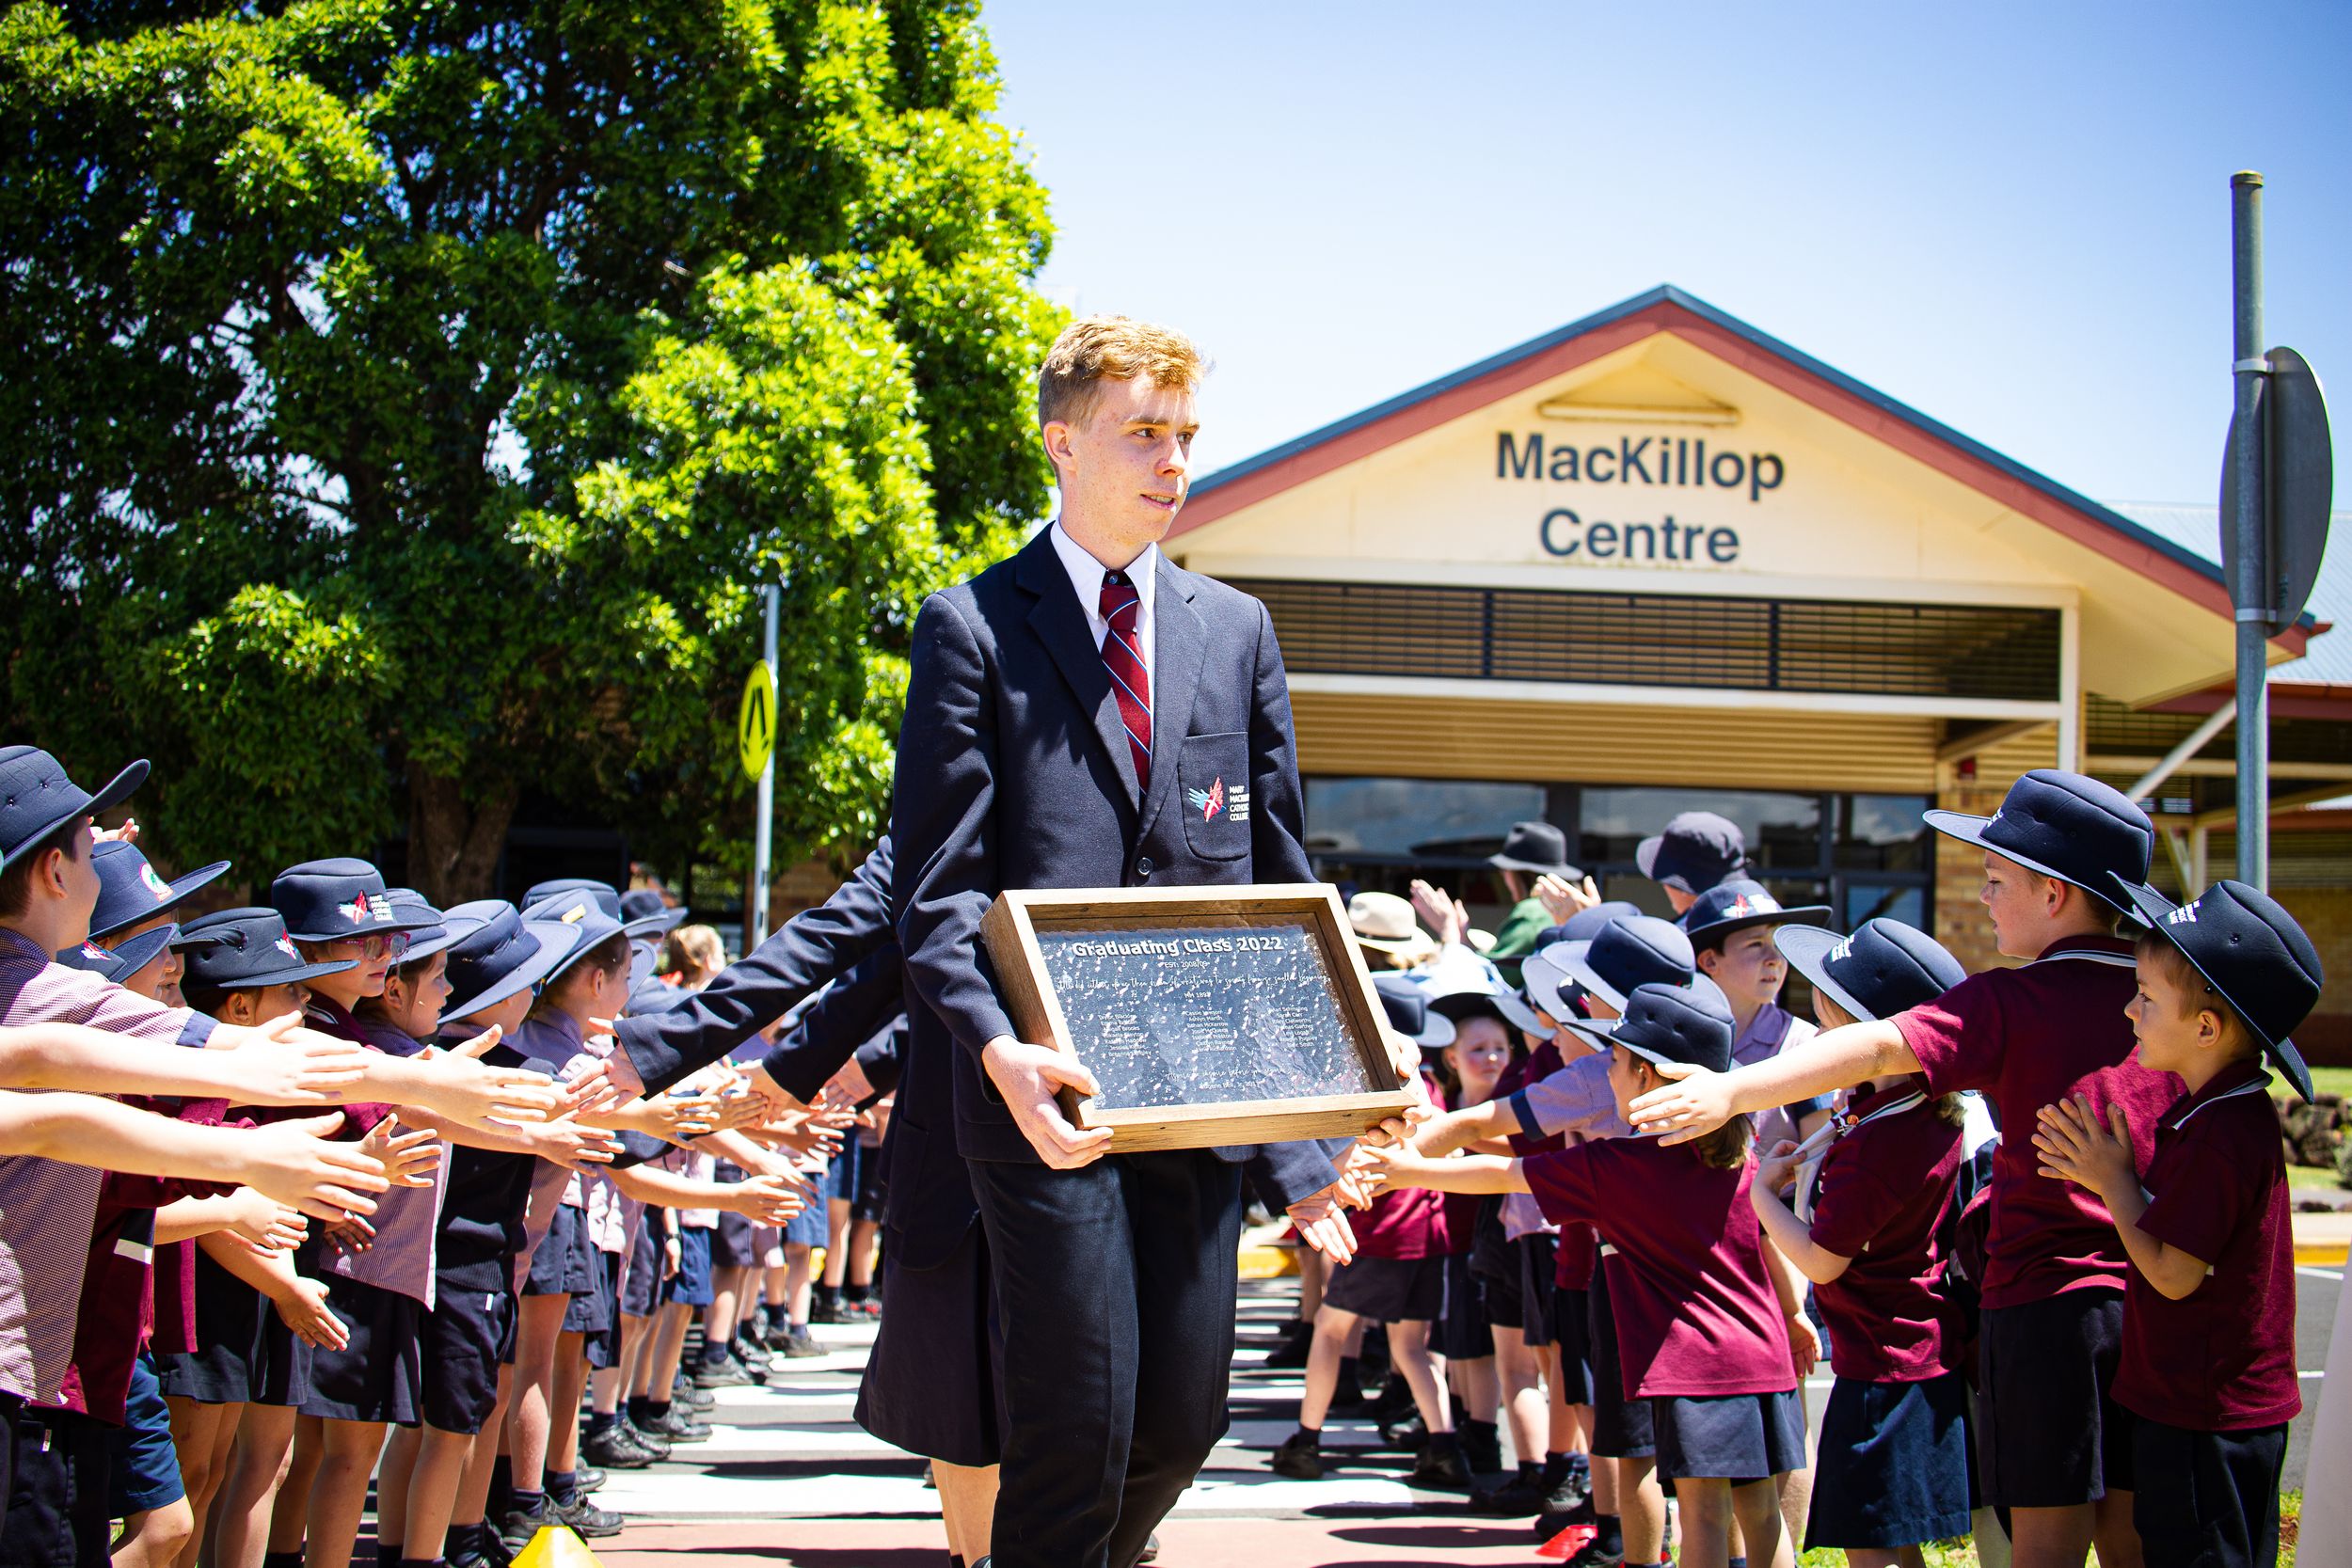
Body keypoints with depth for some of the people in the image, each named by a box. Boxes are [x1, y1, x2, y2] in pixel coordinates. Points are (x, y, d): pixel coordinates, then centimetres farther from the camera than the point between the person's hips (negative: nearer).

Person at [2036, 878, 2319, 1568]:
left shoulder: (2220, 1134, -25)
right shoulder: (2230, 1111, 8)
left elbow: (2173, 1272, -21)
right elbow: (2180, 1221, 15)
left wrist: (2115, 1179, -12)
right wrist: (2106, 1177, 4)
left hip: (2206, 1419, -10)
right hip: (2220, 1402, 10)